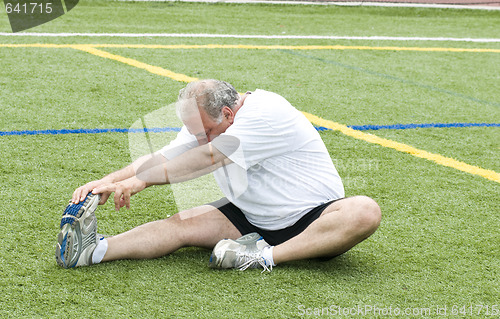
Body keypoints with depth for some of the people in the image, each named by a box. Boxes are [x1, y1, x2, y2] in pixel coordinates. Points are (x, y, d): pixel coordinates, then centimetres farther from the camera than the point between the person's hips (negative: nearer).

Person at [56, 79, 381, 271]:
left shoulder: (268, 113, -25)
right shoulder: (207, 123, 1)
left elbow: (209, 158, -29)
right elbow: (163, 158, -4)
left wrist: (140, 180, -26)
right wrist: (108, 181, -20)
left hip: (312, 218, -5)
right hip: (250, 218, 5)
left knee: (365, 212, -36)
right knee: (182, 223, -18)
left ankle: (266, 256, -41)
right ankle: (92, 250, -36)